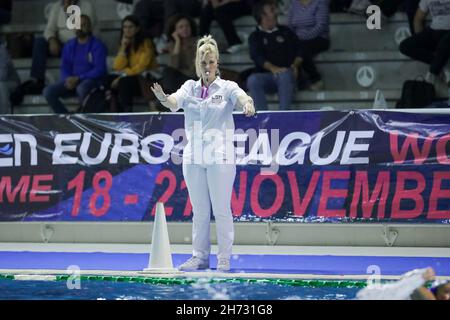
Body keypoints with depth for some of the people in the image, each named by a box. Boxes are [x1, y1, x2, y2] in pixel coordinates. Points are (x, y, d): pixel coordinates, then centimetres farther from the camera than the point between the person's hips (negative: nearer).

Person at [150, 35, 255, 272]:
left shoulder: (227, 87, 0)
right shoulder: (190, 87, 8)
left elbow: (242, 97, -21)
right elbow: (175, 102, -10)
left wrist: (247, 104, -45)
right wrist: (163, 99, -34)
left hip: (220, 157, -3)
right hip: (193, 157, 4)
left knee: (221, 209, -1)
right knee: (199, 211, 10)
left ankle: (224, 258, 5)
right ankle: (200, 256, 16)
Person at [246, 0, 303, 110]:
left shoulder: (285, 31, 21)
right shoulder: (255, 36, 16)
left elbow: (299, 50, 13)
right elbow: (257, 56, -3)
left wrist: (295, 65, -10)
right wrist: (273, 68, -21)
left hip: (286, 73, 0)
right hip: (266, 75, 0)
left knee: (285, 75, -36)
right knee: (252, 80, -33)